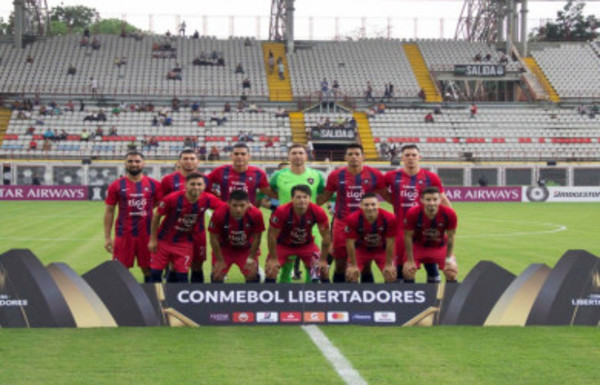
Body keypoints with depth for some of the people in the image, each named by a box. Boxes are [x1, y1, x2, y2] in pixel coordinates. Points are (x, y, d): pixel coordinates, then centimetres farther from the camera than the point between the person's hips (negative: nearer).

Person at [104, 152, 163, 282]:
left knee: (148, 269, 8)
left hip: (147, 234, 1)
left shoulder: (154, 185, 3)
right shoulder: (116, 186, 0)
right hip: (124, 234, -1)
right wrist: (107, 237, -2)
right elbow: (109, 211, 3)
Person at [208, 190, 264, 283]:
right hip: (224, 248, -1)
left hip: (246, 249, 1)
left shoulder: (256, 214, -31)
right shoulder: (219, 214, -33)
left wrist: (251, 259, -6)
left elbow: (256, 238, -13)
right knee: (217, 275, -7)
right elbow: (214, 239, -17)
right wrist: (220, 260, -10)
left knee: (252, 275, -6)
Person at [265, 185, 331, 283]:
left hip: (307, 244, 2)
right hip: (283, 245, -2)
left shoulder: (318, 212, -28)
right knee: (271, 270, -16)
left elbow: (326, 236, -13)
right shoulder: (282, 211, -33)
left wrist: (323, 260, -9)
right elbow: (272, 235, -20)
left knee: (324, 270, -7)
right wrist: (273, 259, -15)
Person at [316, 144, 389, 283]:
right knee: (340, 265, 4)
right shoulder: (336, 176, 1)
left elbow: (385, 195, 10)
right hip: (342, 225, 0)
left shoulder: (374, 175, 0)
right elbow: (325, 196, 10)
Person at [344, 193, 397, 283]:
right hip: (361, 249, 0)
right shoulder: (352, 219, -33)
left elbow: (390, 243, -19)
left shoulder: (389, 218, -32)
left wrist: (389, 264, -12)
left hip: (383, 249, 0)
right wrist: (353, 265, -15)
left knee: (391, 275, -7)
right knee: (351, 275, -9)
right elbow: (350, 243, -20)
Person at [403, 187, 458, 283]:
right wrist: (410, 260, -13)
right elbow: (408, 236, -18)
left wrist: (449, 257, -8)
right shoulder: (412, 213, -31)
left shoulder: (449, 214, -28)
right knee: (408, 271, -16)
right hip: (418, 245, -1)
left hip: (440, 246, 1)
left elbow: (450, 237, -12)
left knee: (452, 272, -12)